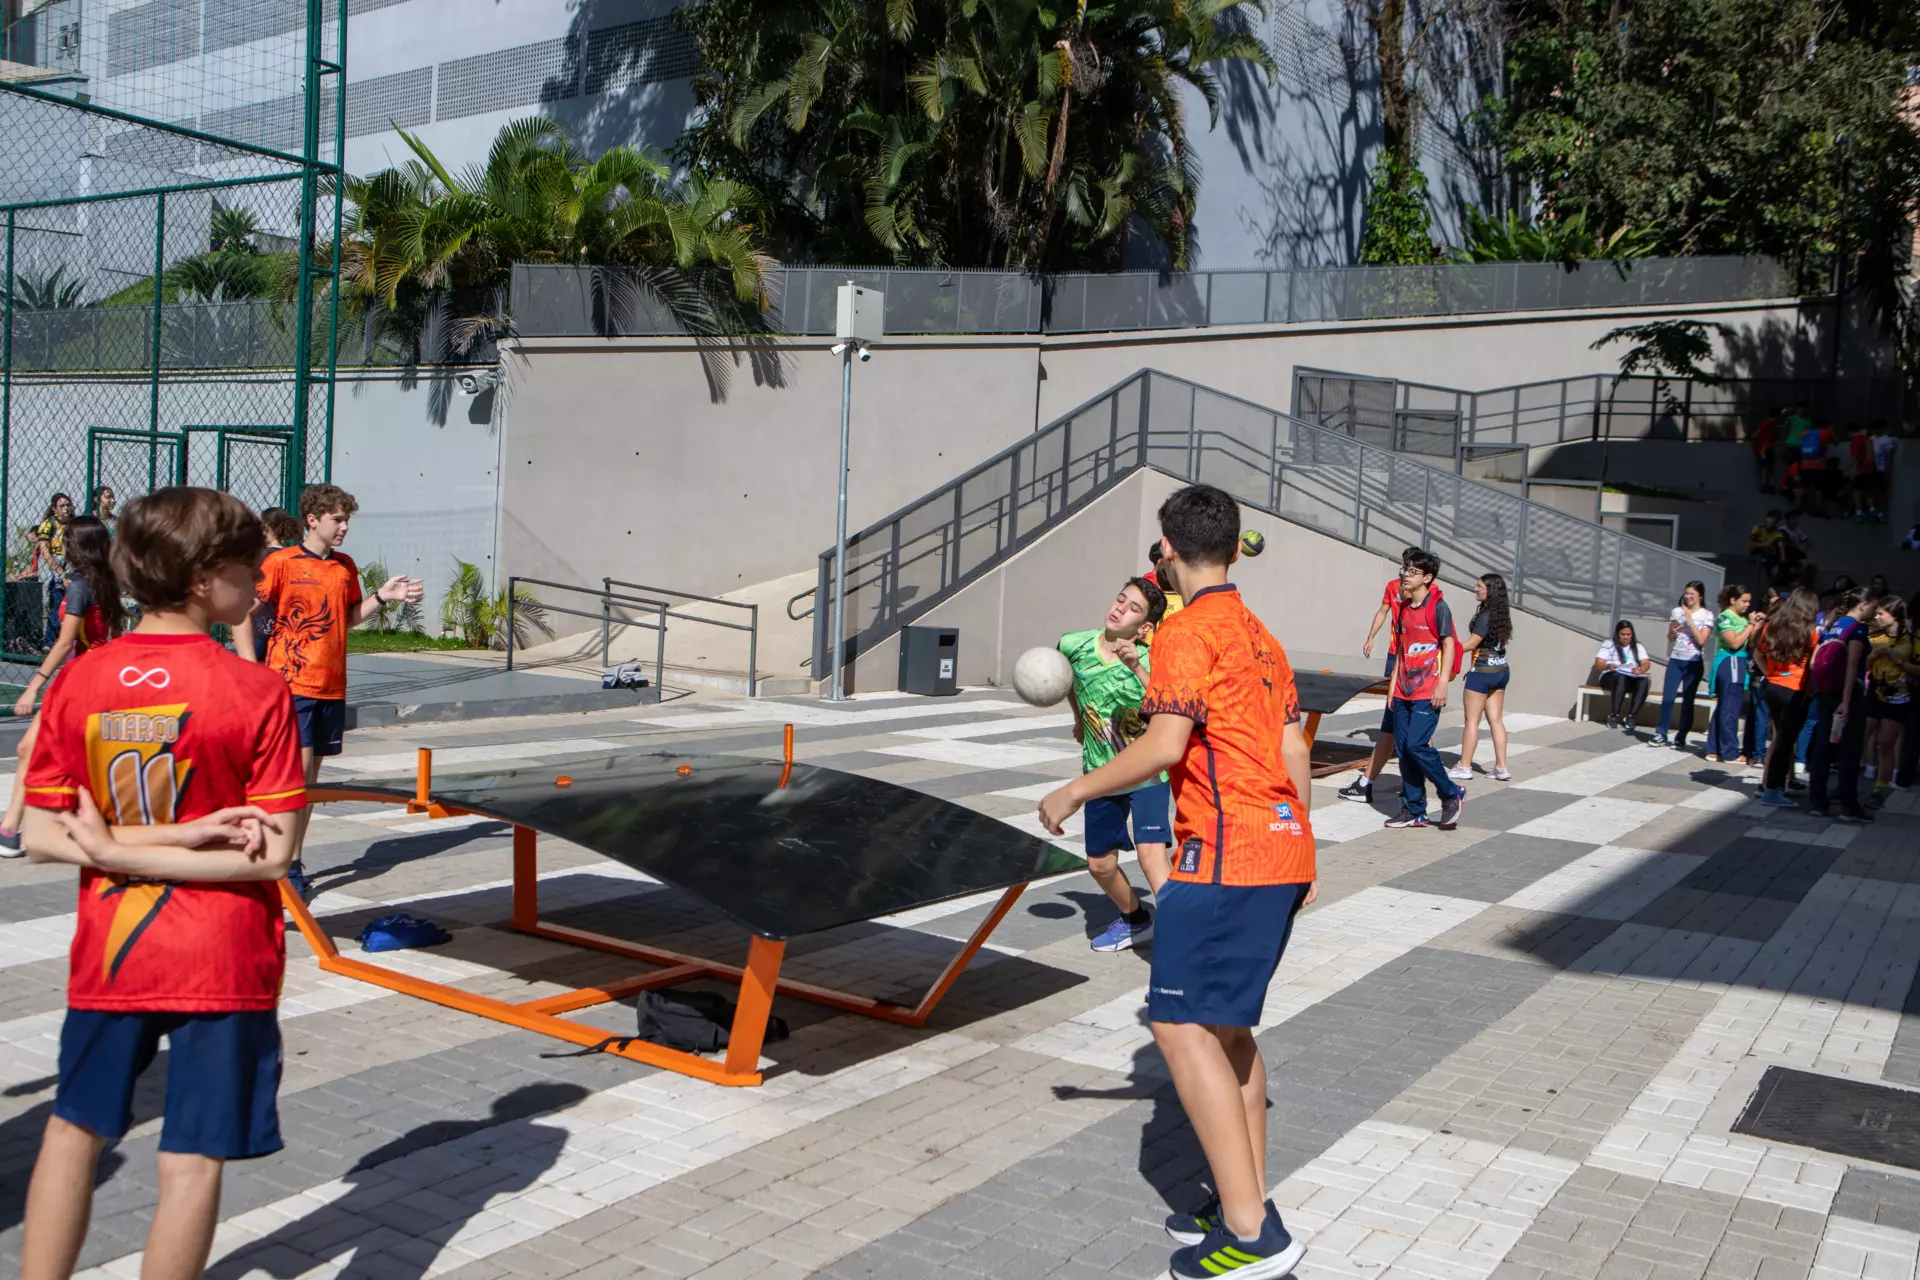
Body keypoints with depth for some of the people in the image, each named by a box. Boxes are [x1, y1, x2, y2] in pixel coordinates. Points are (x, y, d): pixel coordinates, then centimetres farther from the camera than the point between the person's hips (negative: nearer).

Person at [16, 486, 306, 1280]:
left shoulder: (77, 682, -4)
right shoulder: (255, 692, -15)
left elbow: (42, 838, -4)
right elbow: (272, 856, -18)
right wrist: (187, 845, -12)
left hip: (108, 949, 4)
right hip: (222, 960, -4)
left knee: (73, 1130, 24)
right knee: (192, 1162, 6)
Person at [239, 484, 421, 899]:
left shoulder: (346, 567, 11)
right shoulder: (281, 562, -6)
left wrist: (382, 597, 4)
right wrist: (250, 665, -15)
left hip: (331, 686, 6)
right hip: (290, 683, -6)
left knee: (312, 772, 10)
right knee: (299, 764, -14)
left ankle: (293, 860, 20)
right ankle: (288, 865, -6)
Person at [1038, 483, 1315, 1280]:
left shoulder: (1187, 632, -10)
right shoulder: (1261, 637, 17)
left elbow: (1166, 745, -21)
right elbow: (1296, 752, 17)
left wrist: (1077, 791, -10)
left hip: (1225, 856, -9)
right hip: (1283, 850, 10)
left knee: (1181, 1026, -7)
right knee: (1226, 1025, 17)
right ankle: (1246, 1203, 24)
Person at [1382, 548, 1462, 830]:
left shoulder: (1438, 607, -7)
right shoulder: (1403, 609, 13)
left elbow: (1449, 645, -8)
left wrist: (1442, 683, -15)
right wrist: (1393, 685, 15)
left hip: (1428, 693, -7)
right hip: (1403, 692, 7)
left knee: (1416, 744, -15)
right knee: (1402, 748, 5)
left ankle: (1451, 795, 6)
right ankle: (1414, 811, 13)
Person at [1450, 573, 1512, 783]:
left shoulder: (1485, 615, -18)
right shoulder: (1501, 614, 7)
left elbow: (1471, 644, -17)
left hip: (1482, 672, -8)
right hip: (1500, 671, 8)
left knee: (1472, 720, 1)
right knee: (1496, 720, 10)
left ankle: (1464, 766, 8)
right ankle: (1501, 767, 10)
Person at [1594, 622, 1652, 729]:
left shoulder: (1638, 647, 17)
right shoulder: (1609, 645, 9)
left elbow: (1647, 663, 2)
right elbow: (1598, 664, -2)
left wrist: (1641, 669, -24)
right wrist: (1608, 666, -26)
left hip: (1632, 679, 3)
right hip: (1611, 677, -3)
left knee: (1644, 682, -32)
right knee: (1621, 677, -39)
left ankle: (1630, 717, -32)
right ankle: (1614, 716, -36)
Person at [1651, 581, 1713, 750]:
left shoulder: (1706, 616, -1)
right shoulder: (1677, 612, 7)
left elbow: (1701, 640, -11)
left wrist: (1690, 619, -14)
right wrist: (1673, 631, -10)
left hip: (1694, 663, -2)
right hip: (1675, 660, 2)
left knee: (1687, 701, 2)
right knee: (1667, 698, -4)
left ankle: (1681, 738, 7)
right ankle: (1660, 734, 1)